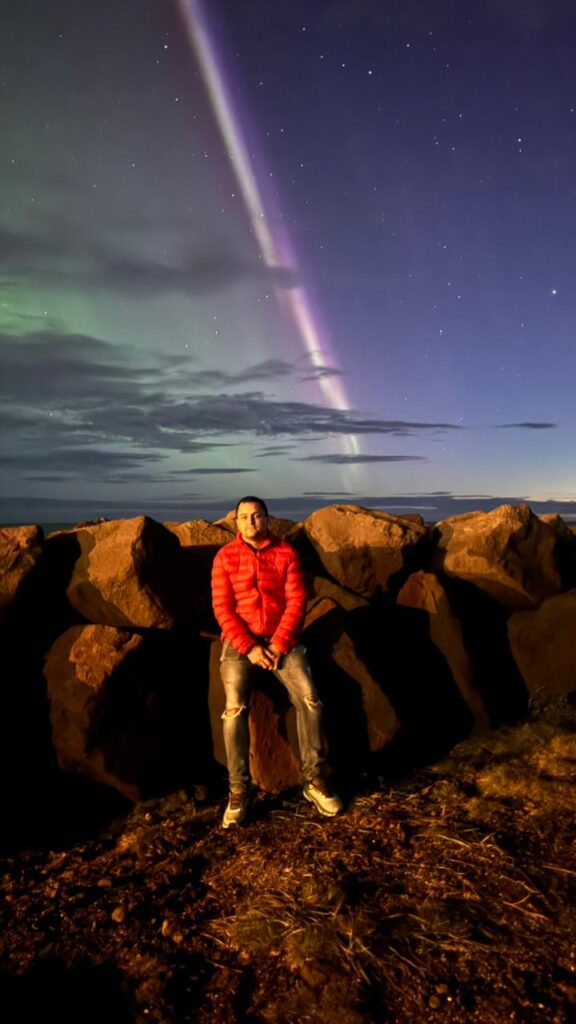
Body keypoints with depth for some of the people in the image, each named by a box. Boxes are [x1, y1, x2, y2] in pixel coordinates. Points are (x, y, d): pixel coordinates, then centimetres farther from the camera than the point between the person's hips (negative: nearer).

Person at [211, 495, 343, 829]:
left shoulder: (286, 552, 2)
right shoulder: (225, 557, 1)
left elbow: (297, 600, -3)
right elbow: (223, 608, -4)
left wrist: (279, 644, -13)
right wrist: (249, 647, -14)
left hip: (282, 638, 1)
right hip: (241, 640, 0)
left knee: (310, 699, -18)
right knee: (235, 708, -21)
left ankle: (315, 780, -2)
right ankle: (239, 792, -7)